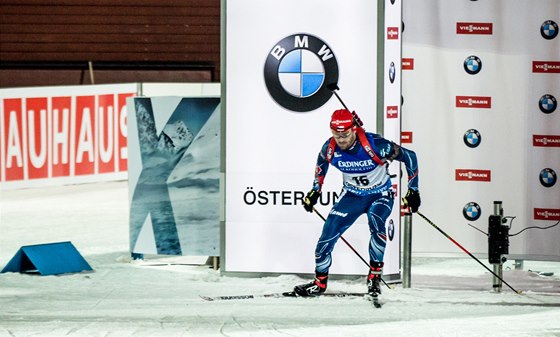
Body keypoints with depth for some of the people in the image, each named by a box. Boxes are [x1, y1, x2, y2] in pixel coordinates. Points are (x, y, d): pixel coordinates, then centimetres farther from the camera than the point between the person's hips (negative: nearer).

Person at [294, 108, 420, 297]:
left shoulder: (375, 145, -30)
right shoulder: (330, 148, -17)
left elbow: (409, 156, -17)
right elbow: (321, 163, 10)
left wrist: (413, 190, -12)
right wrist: (315, 191, 13)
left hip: (380, 194, -4)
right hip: (351, 195, 4)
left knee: (376, 225, -32)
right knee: (328, 234, -7)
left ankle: (374, 278, -16)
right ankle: (320, 282, 11)